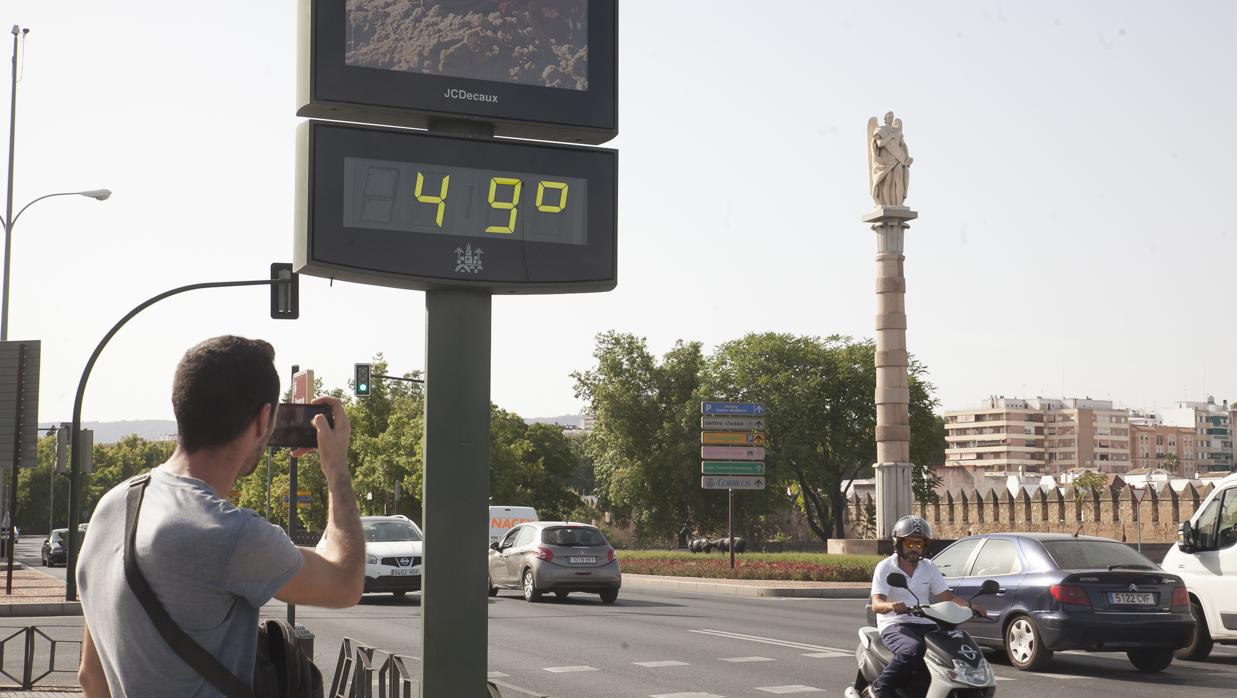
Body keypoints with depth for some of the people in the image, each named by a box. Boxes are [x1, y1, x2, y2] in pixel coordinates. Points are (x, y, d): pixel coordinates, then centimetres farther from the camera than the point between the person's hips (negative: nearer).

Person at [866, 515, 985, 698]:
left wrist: (970, 606, -12)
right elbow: (876, 604, -15)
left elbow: (947, 596, 8)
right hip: (895, 625, -5)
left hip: (924, 624, 5)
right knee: (913, 649, -37)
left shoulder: (928, 568, 14)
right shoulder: (885, 567, -2)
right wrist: (891, 605, -38)